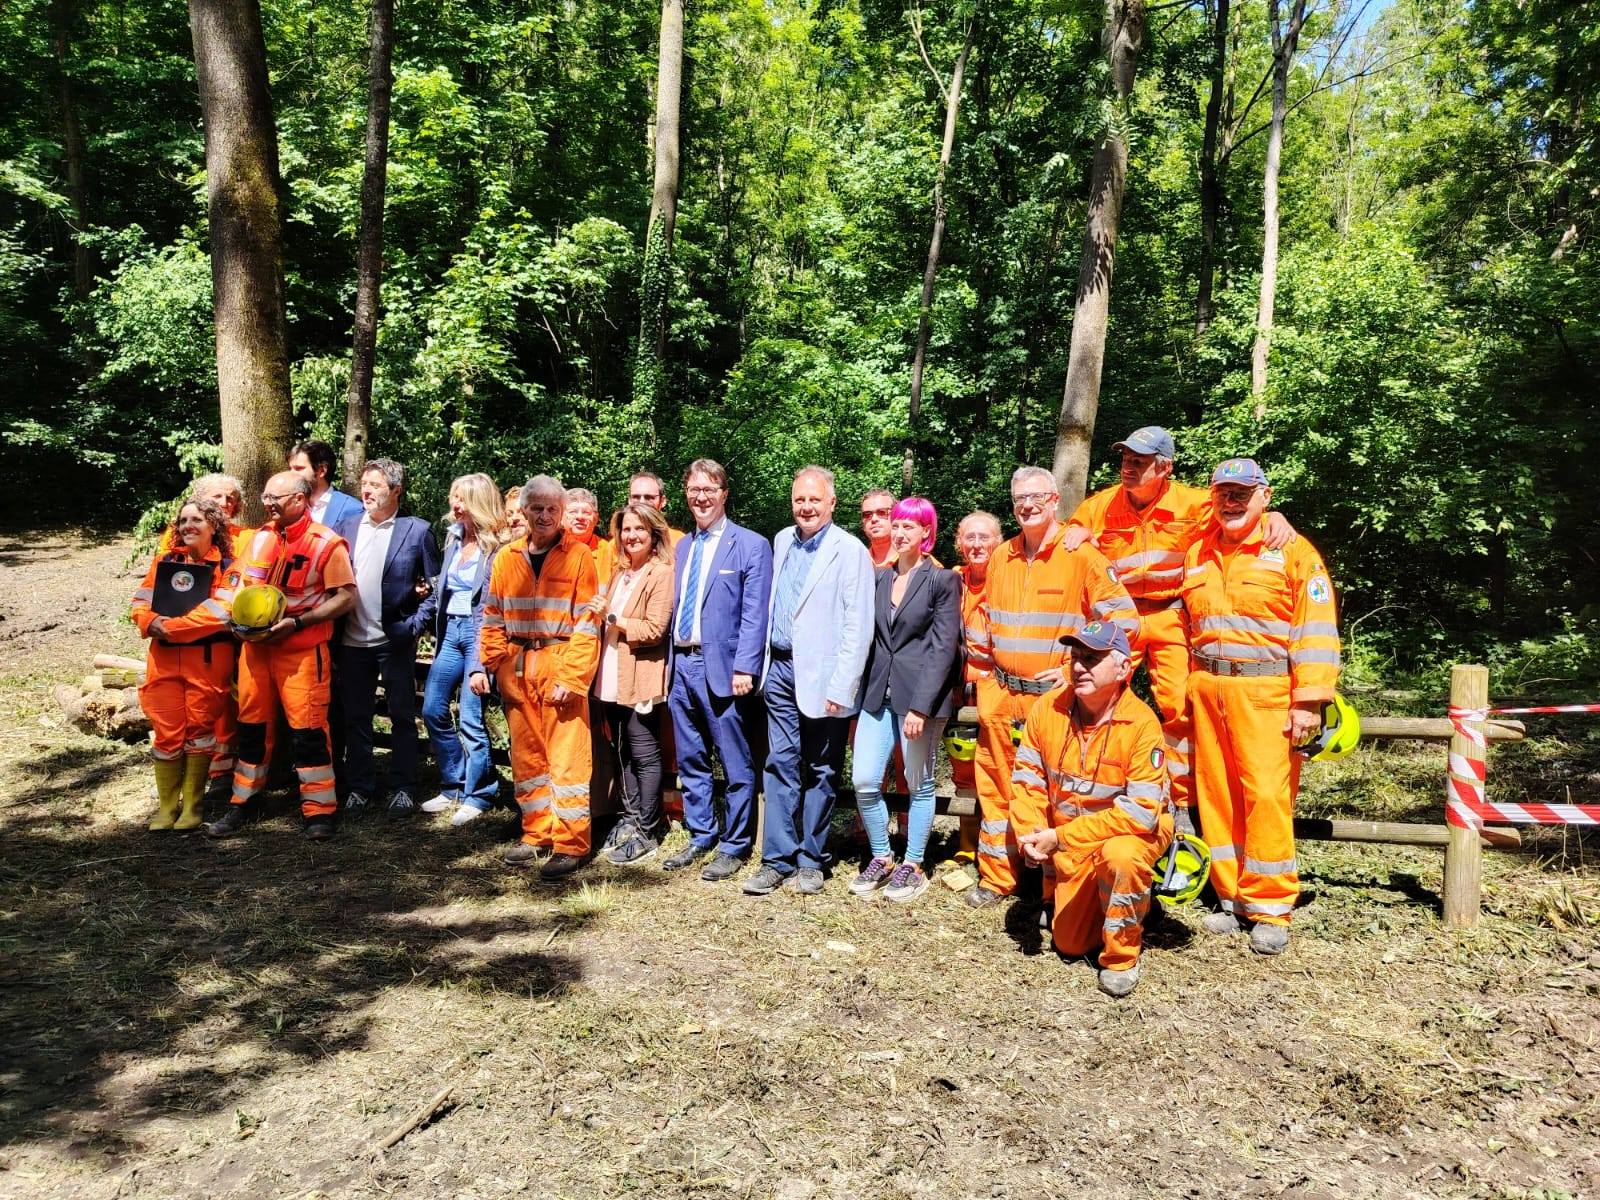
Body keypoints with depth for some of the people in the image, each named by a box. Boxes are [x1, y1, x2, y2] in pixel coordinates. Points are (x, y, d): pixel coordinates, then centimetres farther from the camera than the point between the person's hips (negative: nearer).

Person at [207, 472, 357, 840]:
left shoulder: (326, 543, -9)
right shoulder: (261, 537, 9)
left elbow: (346, 596, -13)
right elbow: (239, 581, 19)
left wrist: (297, 622, -18)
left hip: (302, 649, -6)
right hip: (255, 646, 6)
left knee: (307, 728, -5)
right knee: (251, 724, 13)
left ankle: (319, 810, 4)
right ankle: (241, 804, 25)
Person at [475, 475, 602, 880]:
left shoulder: (578, 556, -4)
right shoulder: (506, 558, 10)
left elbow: (586, 624, -8)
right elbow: (492, 619, 13)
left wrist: (571, 677, -15)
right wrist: (484, 666, 2)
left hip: (561, 667, -5)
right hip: (516, 670, 5)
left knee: (566, 758, -3)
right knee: (526, 756, 12)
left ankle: (570, 844, 5)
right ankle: (537, 833, 25)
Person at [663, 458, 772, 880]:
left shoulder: (751, 545, -5)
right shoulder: (683, 546, 16)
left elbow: (755, 615, -11)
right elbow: (677, 608, 17)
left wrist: (744, 668, -17)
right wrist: (671, 661, 10)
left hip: (723, 667, -7)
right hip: (682, 664, 7)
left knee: (735, 765, 3)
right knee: (690, 761, 15)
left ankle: (733, 847, 15)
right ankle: (700, 837, 30)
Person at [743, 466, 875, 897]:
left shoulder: (851, 551, -9)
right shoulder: (782, 541, 11)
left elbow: (858, 626, -13)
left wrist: (841, 687, -17)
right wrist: (765, 661, 11)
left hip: (822, 677, -5)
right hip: (781, 669, 5)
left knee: (821, 772, 7)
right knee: (781, 765, 7)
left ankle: (811, 861, 19)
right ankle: (778, 860, 15)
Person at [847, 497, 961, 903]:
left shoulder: (942, 580, -4)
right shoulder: (879, 578, 11)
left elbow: (944, 647, -10)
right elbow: (871, 638, 14)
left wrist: (920, 706, -16)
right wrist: (862, 693, 8)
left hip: (920, 695, -4)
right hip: (878, 694, 5)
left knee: (919, 784, 7)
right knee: (864, 781, 0)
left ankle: (912, 866, 22)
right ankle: (880, 858, 20)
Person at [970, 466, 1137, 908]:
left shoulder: (1080, 555, -7)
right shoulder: (1001, 556, 10)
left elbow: (1123, 619, -9)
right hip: (1000, 696, 5)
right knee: (996, 787, 11)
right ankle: (996, 878, 25)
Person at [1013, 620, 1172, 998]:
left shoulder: (1141, 723, -25)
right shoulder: (1048, 708, -12)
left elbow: (1140, 812, -30)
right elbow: (1026, 776, -4)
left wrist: (1060, 836, -29)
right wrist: (1030, 832, -22)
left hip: (1134, 831, -4)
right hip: (1068, 844, 5)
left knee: (1119, 856, -40)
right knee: (1070, 944, 7)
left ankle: (1122, 957, -14)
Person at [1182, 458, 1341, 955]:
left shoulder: (1293, 552, 0)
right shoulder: (1197, 555, 15)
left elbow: (1316, 630, -6)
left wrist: (1309, 700, -12)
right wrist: (1186, 690, 14)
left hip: (1265, 690, -5)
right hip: (1207, 688, 5)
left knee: (1267, 793, -7)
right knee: (1217, 794, 7)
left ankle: (1270, 908, 5)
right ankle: (1232, 897, 18)